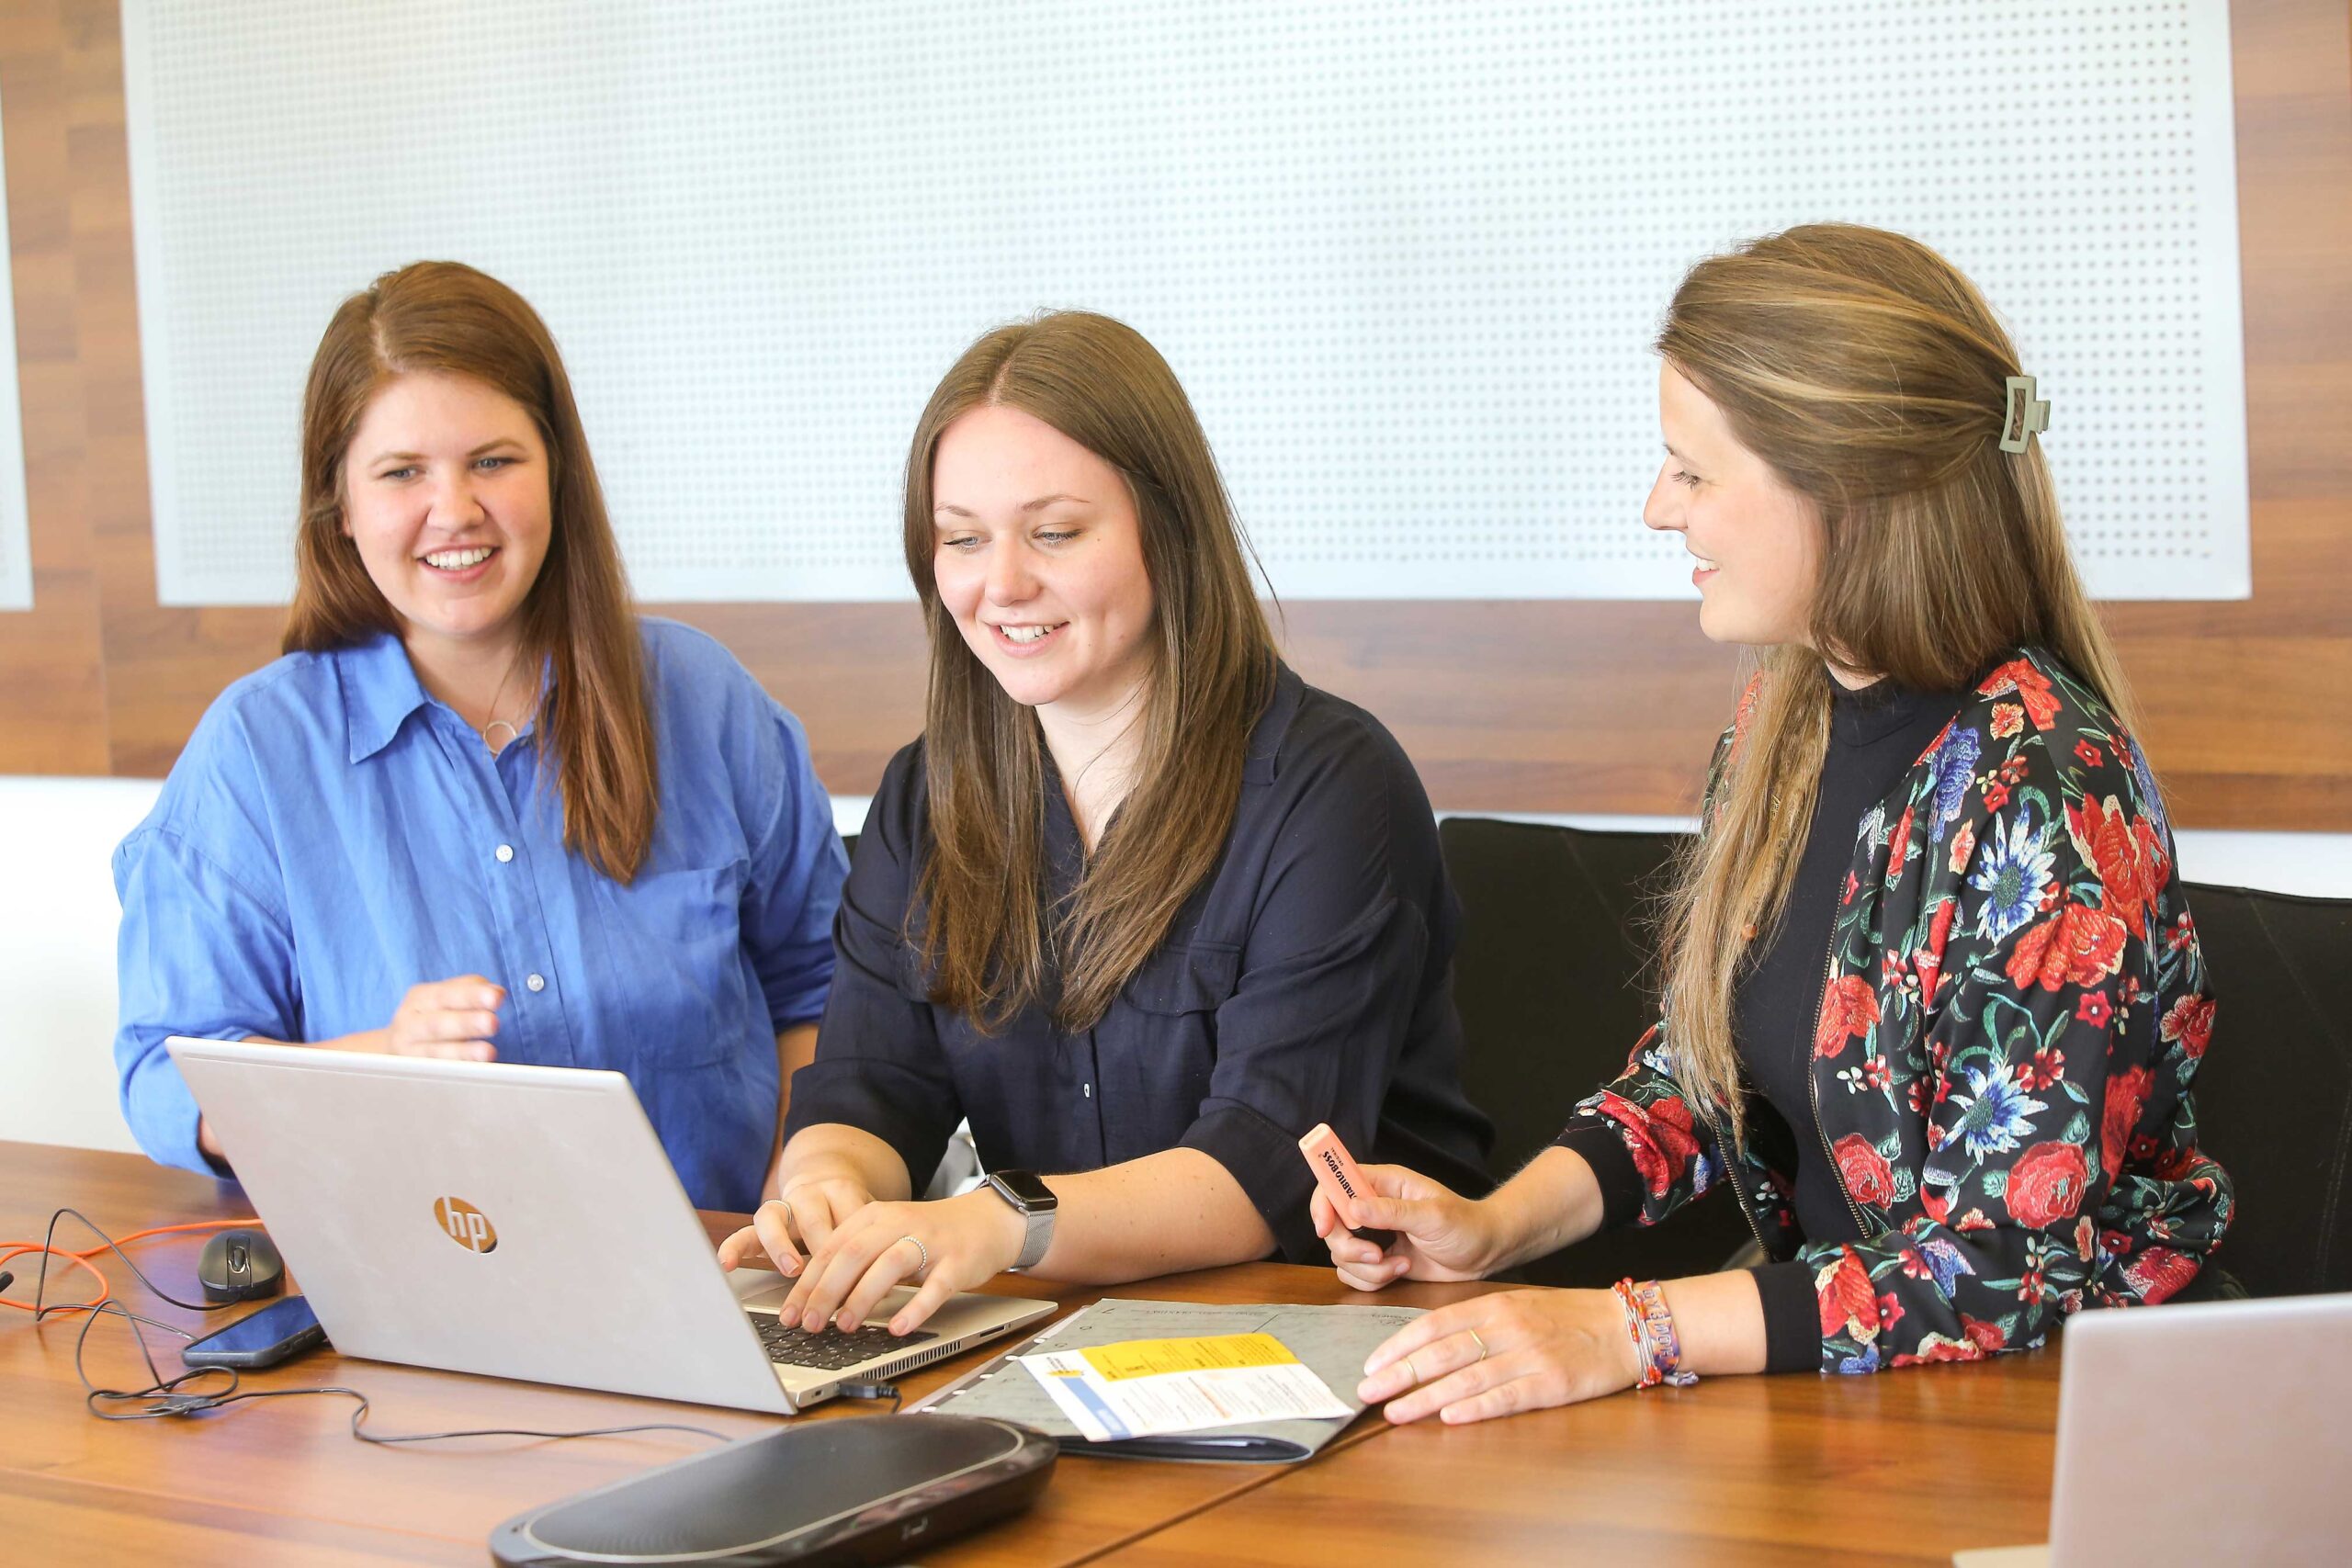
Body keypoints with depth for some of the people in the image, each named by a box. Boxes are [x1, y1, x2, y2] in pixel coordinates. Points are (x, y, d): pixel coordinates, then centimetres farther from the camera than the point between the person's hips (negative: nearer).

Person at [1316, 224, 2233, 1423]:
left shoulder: (2042, 796, -21)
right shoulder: (1784, 718, 3)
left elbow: (2009, 1269, -23)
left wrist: (1623, 1332, -27)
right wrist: (1496, 1226, -2)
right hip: (1820, 1360, 6)